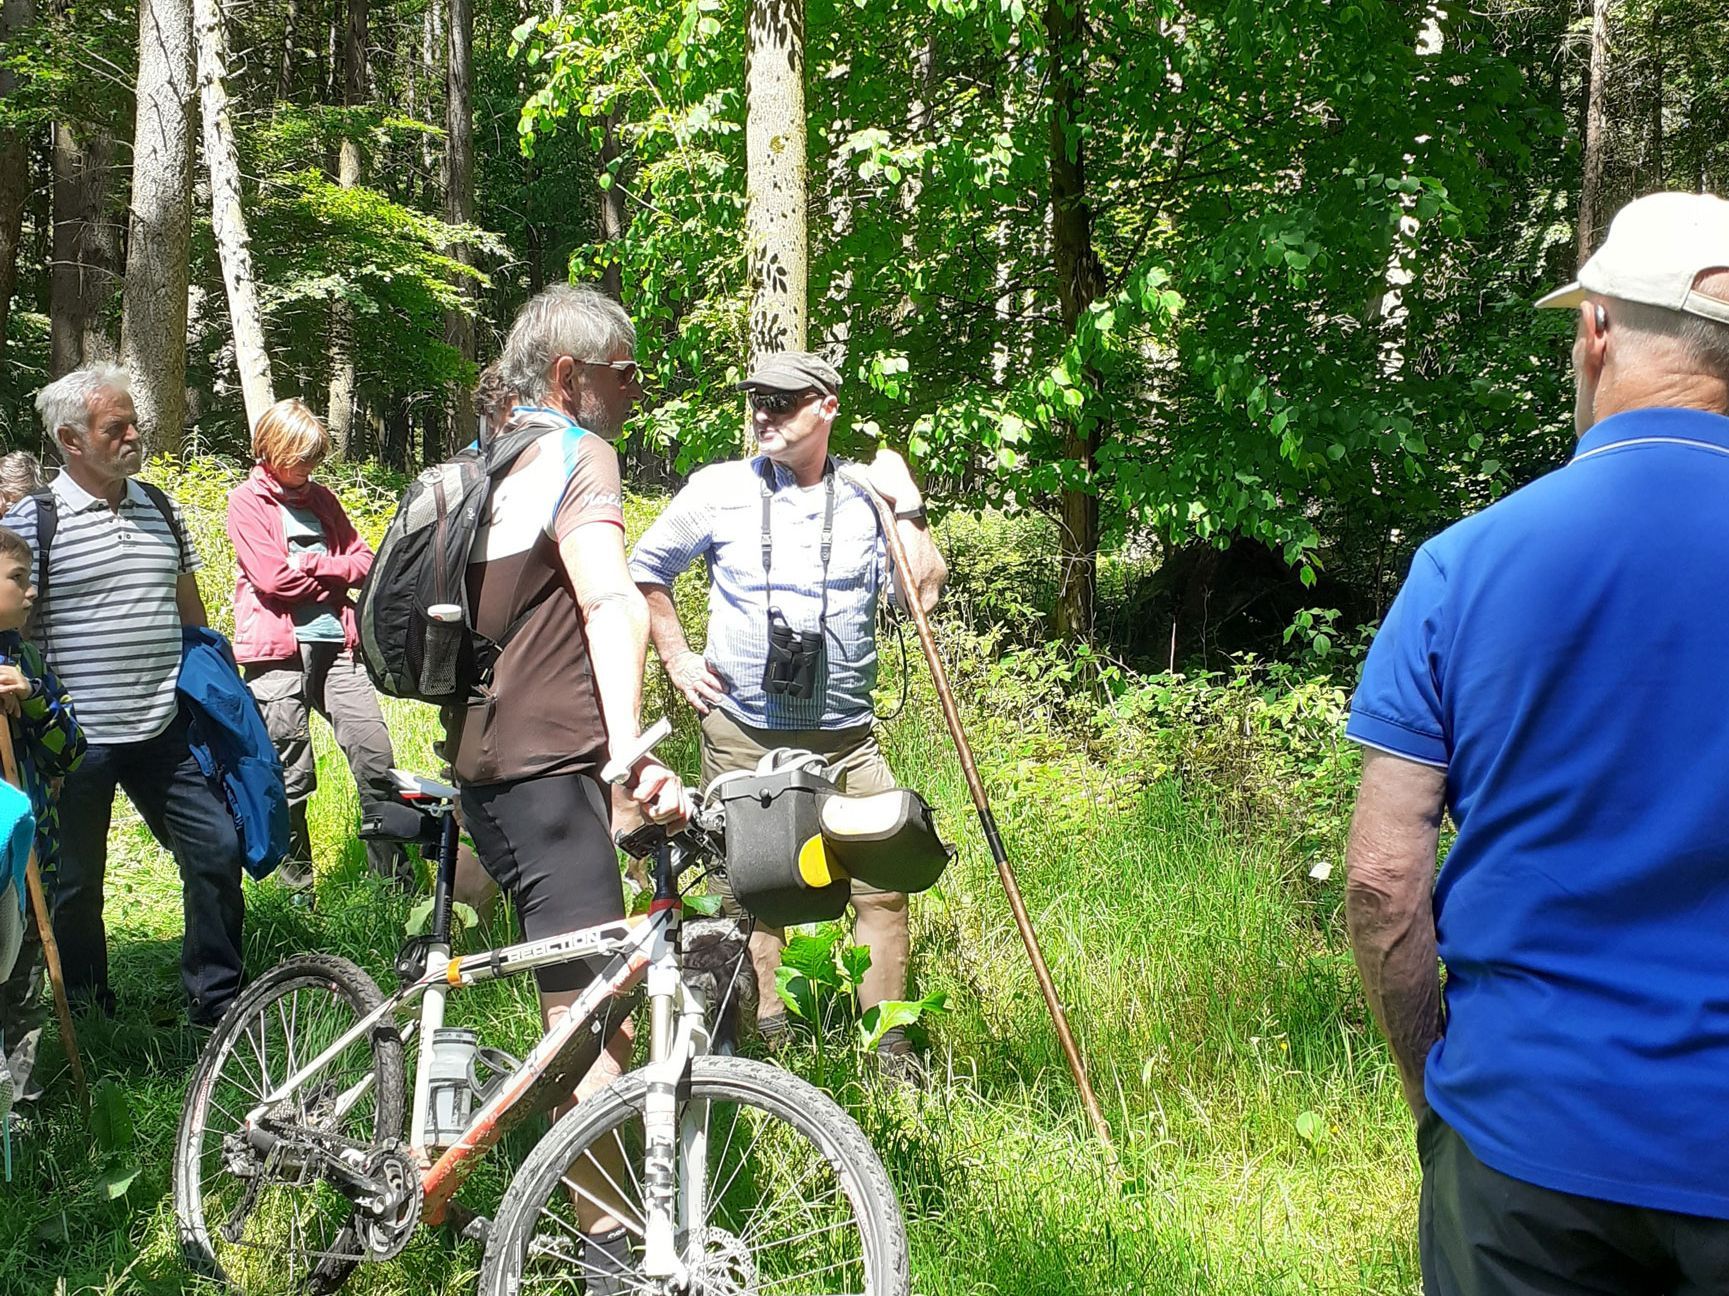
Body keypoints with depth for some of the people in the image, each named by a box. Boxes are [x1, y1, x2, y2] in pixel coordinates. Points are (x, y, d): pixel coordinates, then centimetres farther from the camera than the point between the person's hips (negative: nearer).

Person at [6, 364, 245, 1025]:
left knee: (217, 850, 2)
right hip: (76, 740, -4)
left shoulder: (162, 509, 9)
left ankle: (216, 1001, 17)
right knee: (75, 882, 9)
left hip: (164, 729, 4)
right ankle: (88, 1014, 28)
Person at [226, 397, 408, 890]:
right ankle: (297, 882, 12)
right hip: (279, 650, -5)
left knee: (376, 754, -3)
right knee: (290, 775, -2)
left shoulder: (321, 498, 19)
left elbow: (363, 559, 12)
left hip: (336, 642, 5)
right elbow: (274, 577, -10)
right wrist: (332, 574, 2)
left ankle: (396, 880, 5)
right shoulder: (246, 502, 2)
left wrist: (309, 563, -3)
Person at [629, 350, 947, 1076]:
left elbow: (923, 592, -2)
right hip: (742, 733, 0)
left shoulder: (867, 497, 4)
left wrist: (906, 507, -9)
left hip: (844, 739, 1)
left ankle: (890, 1049, 9)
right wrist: (676, 659, 8)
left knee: (883, 884, -3)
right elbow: (645, 569, 13)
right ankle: (764, 1039, 19)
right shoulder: (718, 490, 2)